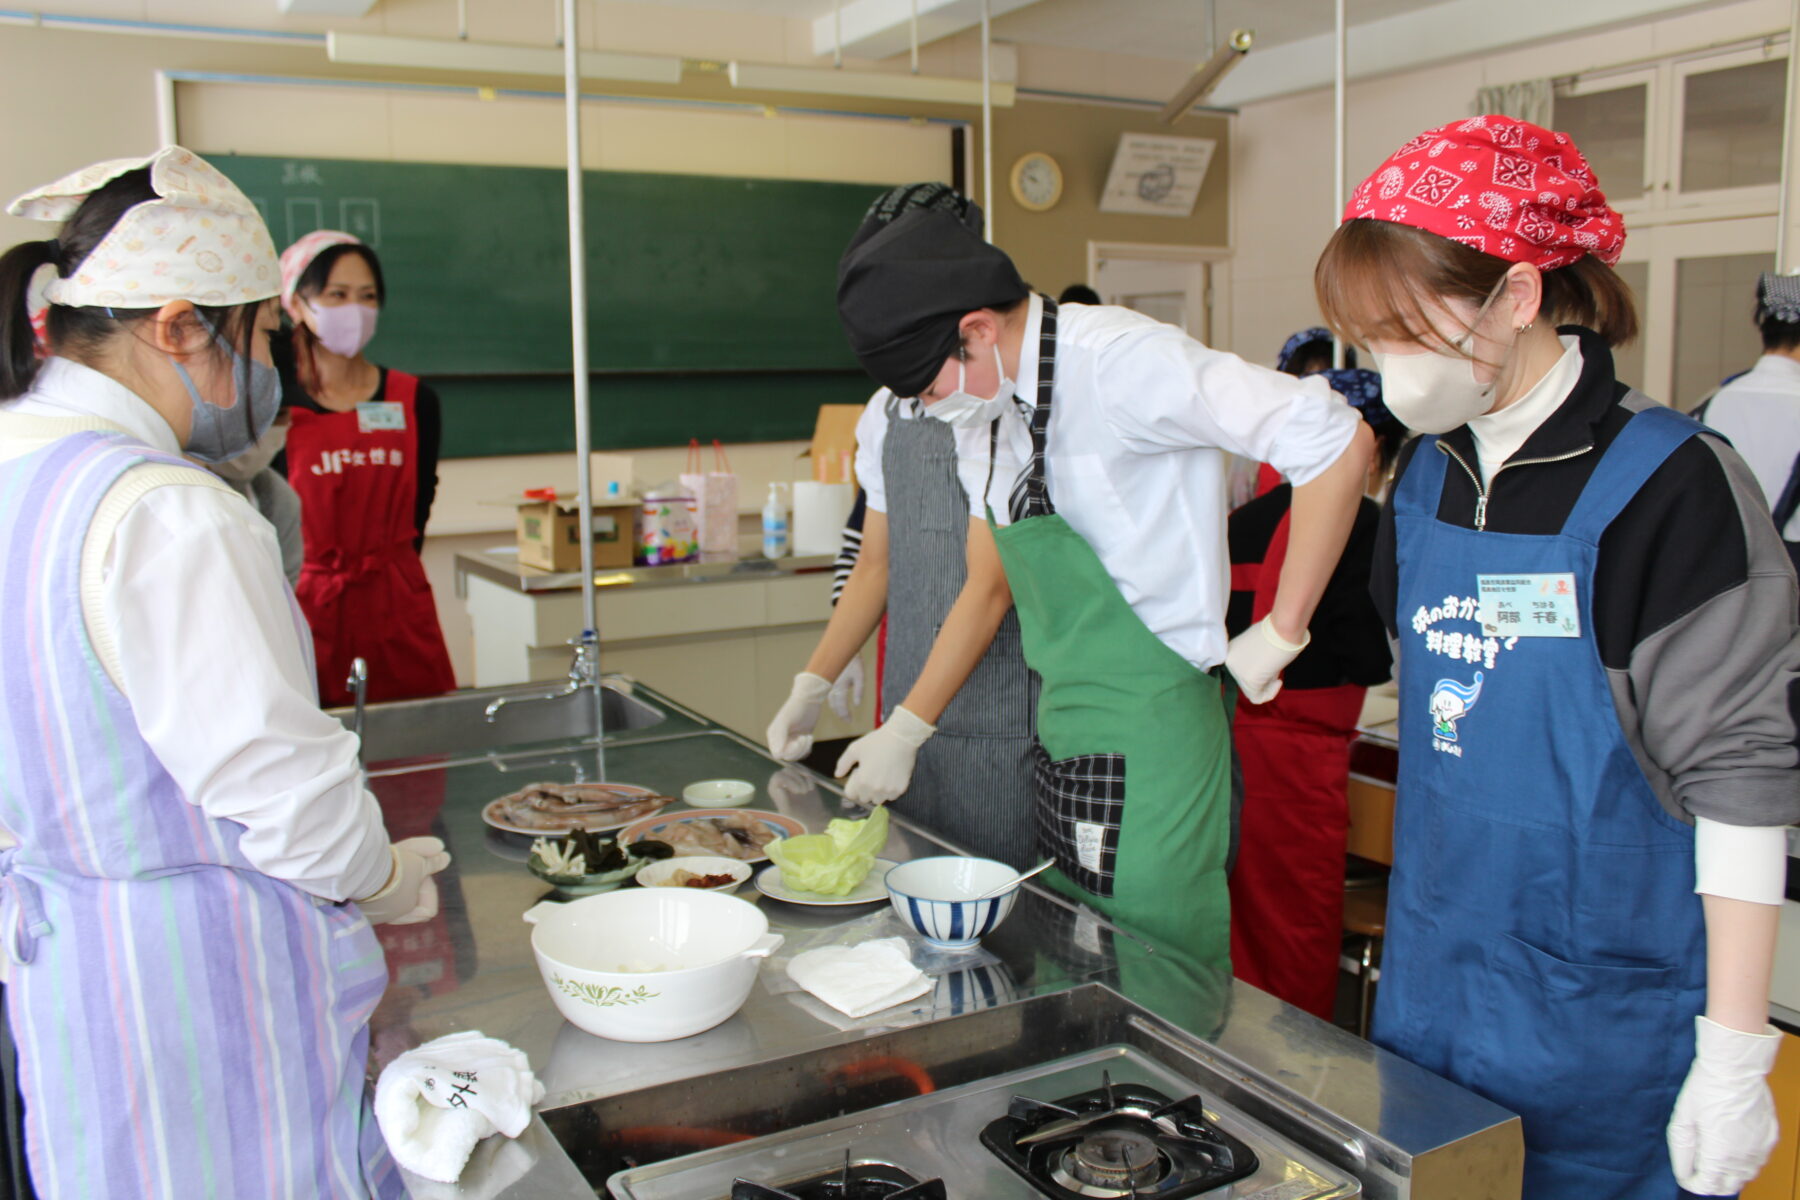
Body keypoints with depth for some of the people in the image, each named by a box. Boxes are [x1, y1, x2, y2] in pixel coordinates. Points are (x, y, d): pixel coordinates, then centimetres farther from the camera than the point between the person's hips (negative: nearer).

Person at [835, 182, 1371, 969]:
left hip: (1148, 743, -8)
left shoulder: (1115, 360, -19)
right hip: (1059, 743, 8)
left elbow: (1336, 441, -22)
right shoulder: (993, 409, 7)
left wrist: (1280, 632, -16)